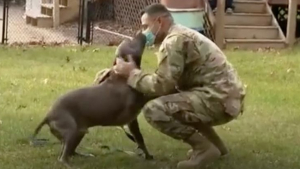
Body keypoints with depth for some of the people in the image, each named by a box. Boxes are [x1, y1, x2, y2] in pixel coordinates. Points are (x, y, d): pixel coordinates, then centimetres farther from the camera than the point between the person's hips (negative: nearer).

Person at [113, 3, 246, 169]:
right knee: (168, 101, 27)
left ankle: (204, 147, -5)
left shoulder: (174, 41, -11)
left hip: (219, 99, -10)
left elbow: (162, 86, -15)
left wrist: (132, 73, -3)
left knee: (154, 110, -17)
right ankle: (214, 143, 22)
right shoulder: (182, 35, 20)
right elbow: (168, 83, 17)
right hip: (225, 96, 10)